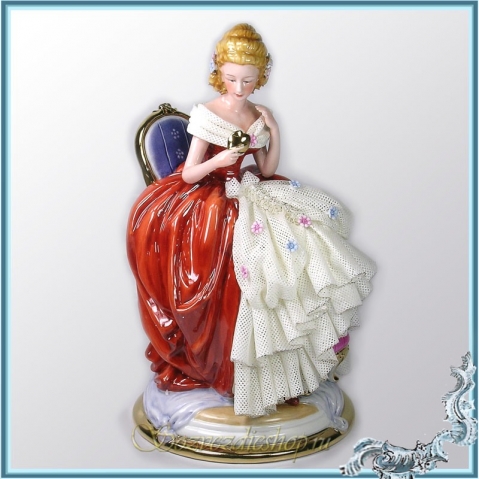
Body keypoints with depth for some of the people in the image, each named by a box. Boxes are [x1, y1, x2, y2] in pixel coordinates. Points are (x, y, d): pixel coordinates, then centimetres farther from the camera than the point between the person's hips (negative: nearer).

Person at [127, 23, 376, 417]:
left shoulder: (258, 117, 8)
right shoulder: (207, 115, -8)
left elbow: (267, 171, 7)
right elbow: (188, 175, -8)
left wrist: (275, 133, -5)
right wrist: (217, 160, -26)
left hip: (246, 195, 6)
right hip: (208, 202, -6)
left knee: (310, 228, -13)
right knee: (257, 258, -27)